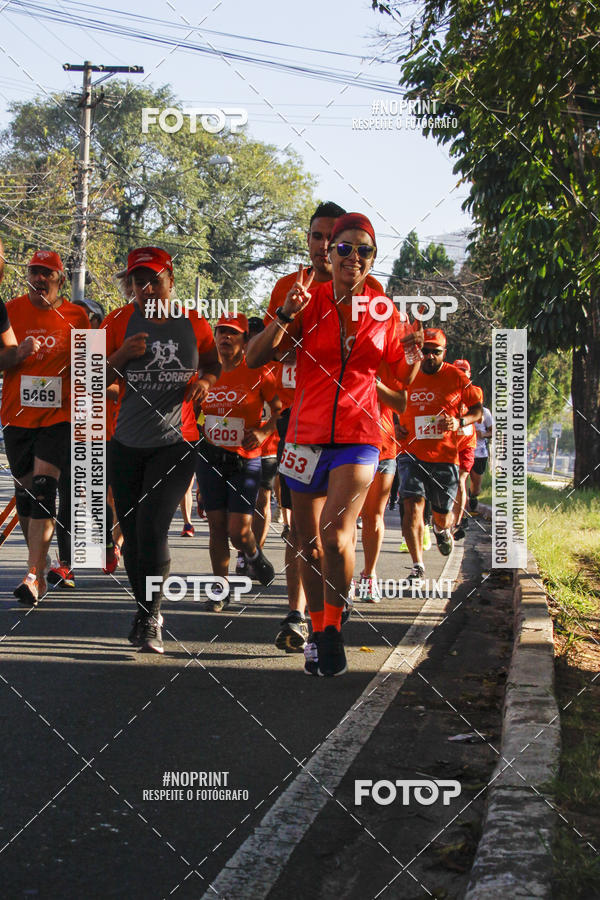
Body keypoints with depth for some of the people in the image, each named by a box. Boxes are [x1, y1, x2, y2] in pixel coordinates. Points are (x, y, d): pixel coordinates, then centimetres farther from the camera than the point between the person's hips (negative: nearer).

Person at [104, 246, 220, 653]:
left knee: (152, 527, -15)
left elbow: (214, 366, 19)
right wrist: (121, 356, -16)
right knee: (133, 533, 7)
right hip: (127, 444, 2)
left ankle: (149, 617, -4)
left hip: (176, 442, -2)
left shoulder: (194, 324, 2)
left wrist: (206, 382, -4)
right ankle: (147, 614, 25)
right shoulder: (119, 322, 0)